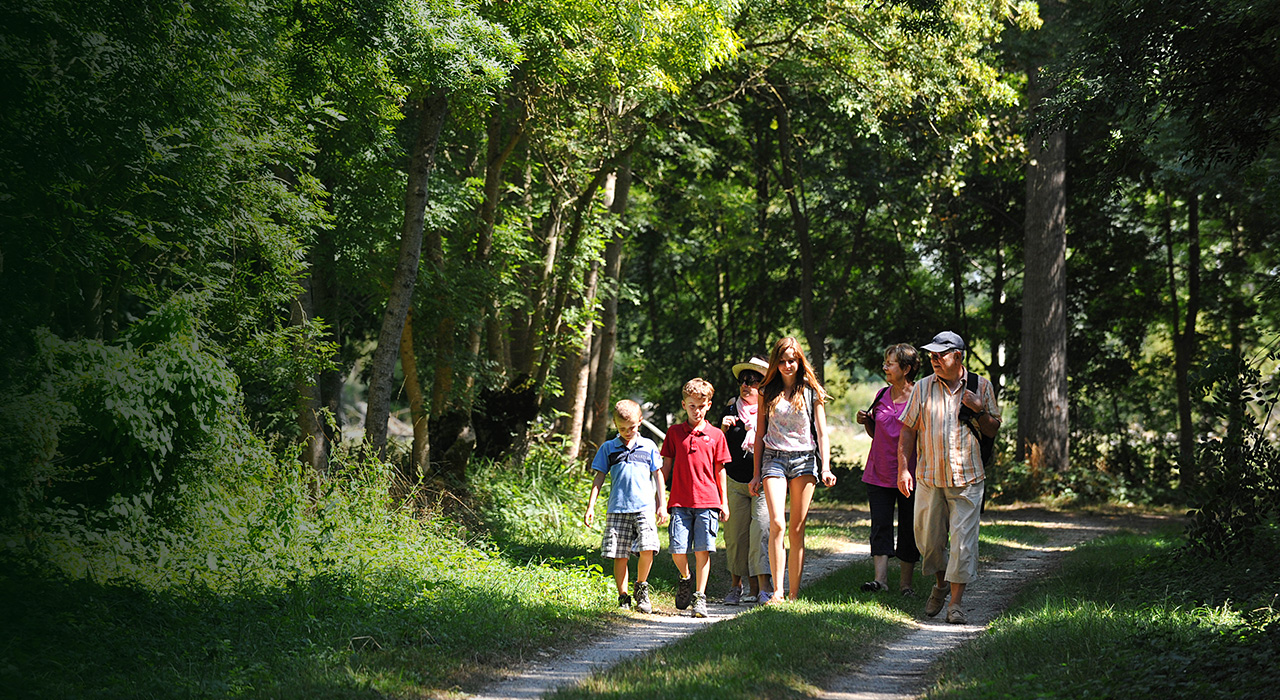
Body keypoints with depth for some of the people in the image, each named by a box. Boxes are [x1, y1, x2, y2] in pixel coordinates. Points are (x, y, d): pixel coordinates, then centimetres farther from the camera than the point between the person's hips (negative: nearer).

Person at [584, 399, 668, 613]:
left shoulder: (648, 446, 11)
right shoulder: (608, 448, 10)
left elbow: (658, 476, 15)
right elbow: (599, 478, 10)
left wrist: (662, 505, 10)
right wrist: (591, 506, 4)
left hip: (644, 506, -1)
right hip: (617, 509, 1)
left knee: (648, 548, -16)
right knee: (619, 555, -2)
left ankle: (641, 587, 7)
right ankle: (623, 597, 9)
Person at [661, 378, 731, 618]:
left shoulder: (716, 435, 8)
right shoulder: (674, 432, 8)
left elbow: (719, 470, 12)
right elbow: (666, 466, 11)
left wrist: (724, 502, 9)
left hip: (708, 501, 0)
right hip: (680, 501, 0)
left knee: (703, 550, -5)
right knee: (678, 549, -7)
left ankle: (700, 596, 4)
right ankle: (685, 579, 22)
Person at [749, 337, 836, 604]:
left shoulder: (812, 392, 8)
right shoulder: (767, 393, 11)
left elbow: (822, 432, 5)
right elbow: (760, 435, 14)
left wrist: (825, 468, -7)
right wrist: (757, 474, 9)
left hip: (804, 459, 0)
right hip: (773, 459, 0)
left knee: (797, 530, -1)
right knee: (776, 524, -15)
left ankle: (794, 594, 3)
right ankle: (777, 592, -17)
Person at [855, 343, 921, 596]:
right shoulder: (882, 395, 10)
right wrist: (866, 422, 1)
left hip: (909, 474, -4)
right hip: (879, 474, 4)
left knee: (909, 529, 3)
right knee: (880, 525, -4)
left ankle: (905, 582, 13)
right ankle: (880, 578, -7)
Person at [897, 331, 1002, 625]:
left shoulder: (981, 386, 4)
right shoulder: (923, 388, 5)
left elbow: (993, 430, 9)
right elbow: (908, 431, 7)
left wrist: (979, 410, -10)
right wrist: (903, 469, -2)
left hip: (967, 478, -2)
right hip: (929, 477, 2)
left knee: (963, 541, -7)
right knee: (929, 538, 8)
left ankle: (956, 602, 0)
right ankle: (940, 584, 34)